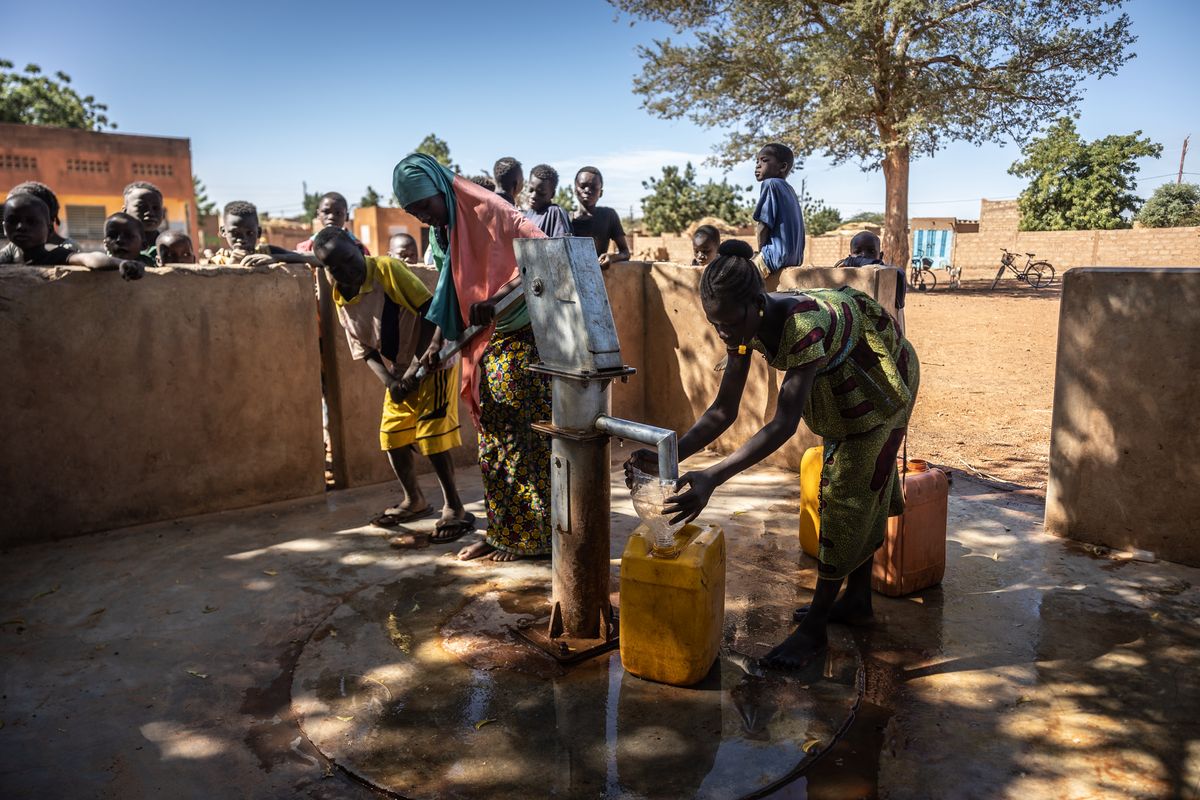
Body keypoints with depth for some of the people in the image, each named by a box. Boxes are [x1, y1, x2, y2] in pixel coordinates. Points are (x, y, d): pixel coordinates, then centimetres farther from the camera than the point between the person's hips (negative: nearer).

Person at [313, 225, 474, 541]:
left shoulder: (387, 269, -20)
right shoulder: (340, 297, 1)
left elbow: (431, 311, -23)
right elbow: (363, 349, 4)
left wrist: (416, 367, -24)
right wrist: (388, 381, -14)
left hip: (433, 361, -7)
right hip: (398, 372, 7)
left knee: (431, 435, -11)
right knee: (392, 437, 10)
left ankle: (454, 509, 4)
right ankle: (414, 502, 30)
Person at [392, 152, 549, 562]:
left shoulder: (489, 211, -13)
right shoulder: (444, 232, 12)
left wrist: (495, 299, -29)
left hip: (519, 339, -8)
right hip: (485, 345, 8)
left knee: (523, 439, -2)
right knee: (493, 442, 11)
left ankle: (530, 536, 9)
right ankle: (500, 532, 21)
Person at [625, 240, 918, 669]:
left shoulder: (803, 325, -43)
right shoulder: (747, 326, -20)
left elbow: (784, 425, -47)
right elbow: (724, 410, -19)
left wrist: (712, 478, -55)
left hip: (881, 381, -7)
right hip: (841, 387, 8)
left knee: (852, 496, -5)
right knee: (853, 491, 15)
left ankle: (814, 628, 3)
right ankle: (858, 599, 31)